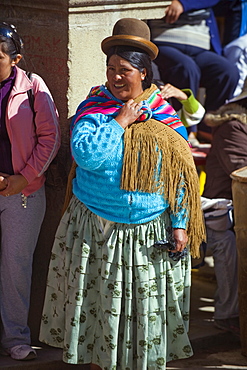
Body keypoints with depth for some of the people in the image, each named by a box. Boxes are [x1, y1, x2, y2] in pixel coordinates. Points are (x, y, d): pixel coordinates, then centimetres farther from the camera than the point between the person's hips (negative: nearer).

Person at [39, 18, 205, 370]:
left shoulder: (165, 118, 0)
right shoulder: (94, 107, -3)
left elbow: (180, 176, 2)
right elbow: (85, 153, -20)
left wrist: (180, 225, -4)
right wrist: (120, 122, -16)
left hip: (150, 235, 1)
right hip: (95, 228, 0)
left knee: (145, 307, 8)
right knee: (97, 301, 7)